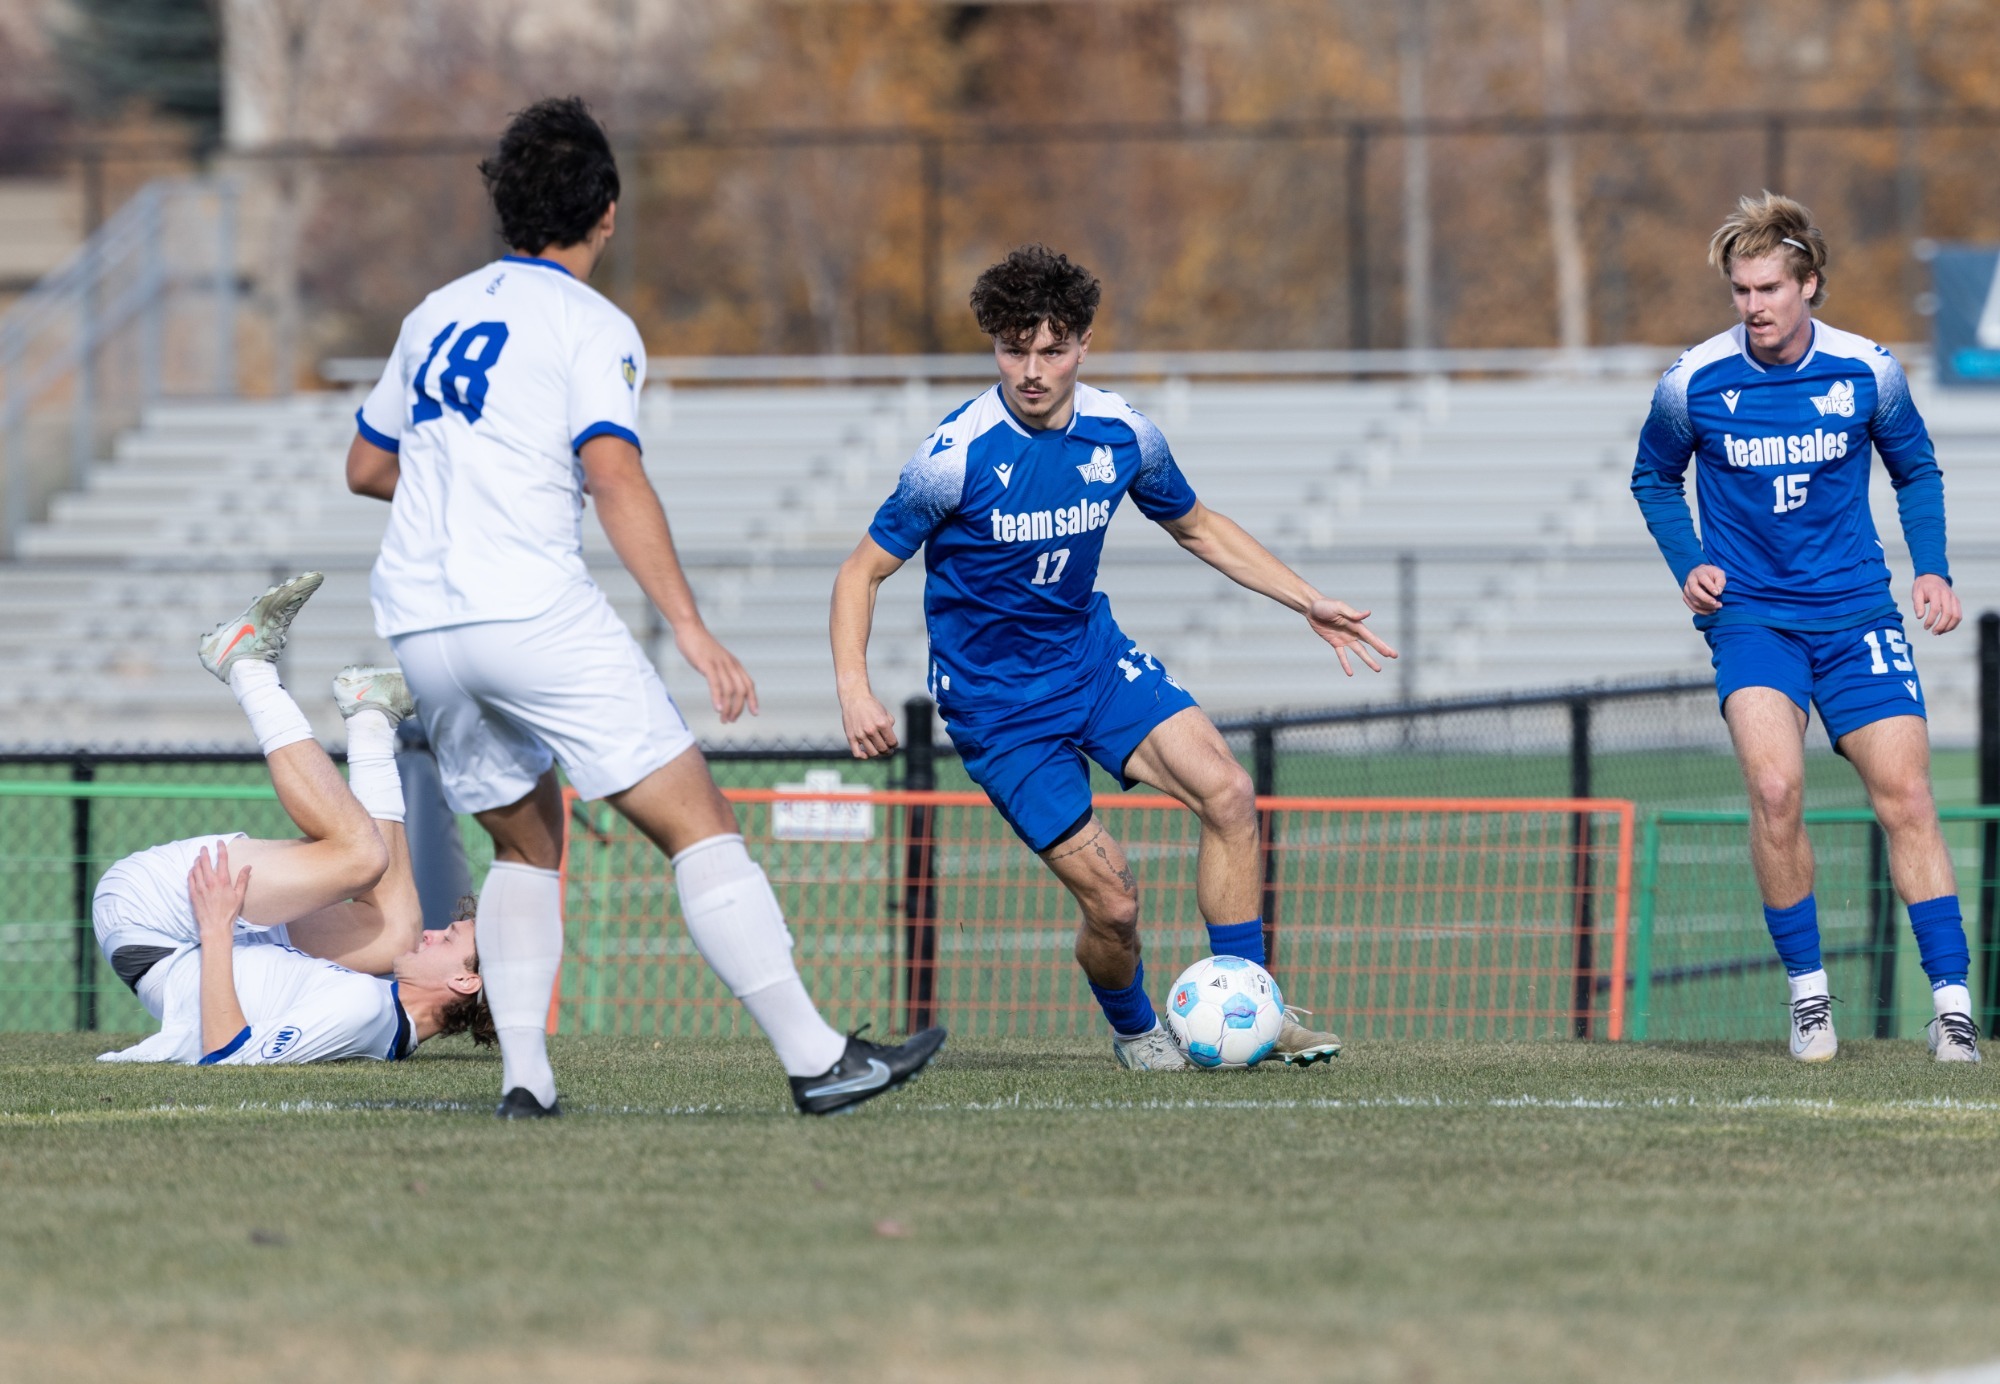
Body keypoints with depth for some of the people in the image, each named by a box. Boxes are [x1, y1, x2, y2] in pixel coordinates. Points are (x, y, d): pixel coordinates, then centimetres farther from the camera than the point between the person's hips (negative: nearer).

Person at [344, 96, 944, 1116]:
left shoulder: (437, 316, 19)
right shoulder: (590, 327, -1)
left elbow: (368, 467, 28)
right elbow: (614, 477, -15)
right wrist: (689, 627, -17)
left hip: (418, 627, 7)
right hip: (533, 607, -7)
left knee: (525, 843, 22)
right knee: (696, 823, -5)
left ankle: (523, 1073, 6)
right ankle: (813, 1058, -12)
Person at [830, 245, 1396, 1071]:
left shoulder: (1122, 434, -6)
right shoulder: (956, 458, -21)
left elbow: (1198, 528, 13)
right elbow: (864, 572, -11)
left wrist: (1308, 602, 8)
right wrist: (854, 689, -25)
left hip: (1093, 654, 5)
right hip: (996, 702, -5)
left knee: (1227, 793, -17)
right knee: (1111, 900, -11)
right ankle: (1133, 1029, 21)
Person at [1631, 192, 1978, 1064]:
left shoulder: (1867, 373, -4)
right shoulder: (1693, 384, -6)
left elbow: (1915, 470, 13)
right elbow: (1653, 477, 12)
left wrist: (1932, 570, 0)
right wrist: (1688, 565, -2)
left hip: (1857, 613, 1)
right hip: (1751, 615, -1)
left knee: (1906, 801, -6)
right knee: (1775, 790, -22)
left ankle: (1951, 1002, 2)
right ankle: (1806, 989, -6)